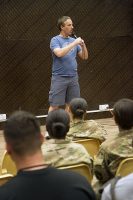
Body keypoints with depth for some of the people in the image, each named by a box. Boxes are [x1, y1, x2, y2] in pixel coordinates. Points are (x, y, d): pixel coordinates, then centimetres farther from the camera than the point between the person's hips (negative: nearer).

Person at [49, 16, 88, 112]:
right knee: (54, 105, -4)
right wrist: (74, 43, -21)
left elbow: (84, 57, 10)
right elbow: (59, 53, -25)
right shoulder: (55, 40, -6)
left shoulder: (73, 40, 10)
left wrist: (83, 45, -8)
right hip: (59, 78, -5)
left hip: (73, 78, 5)